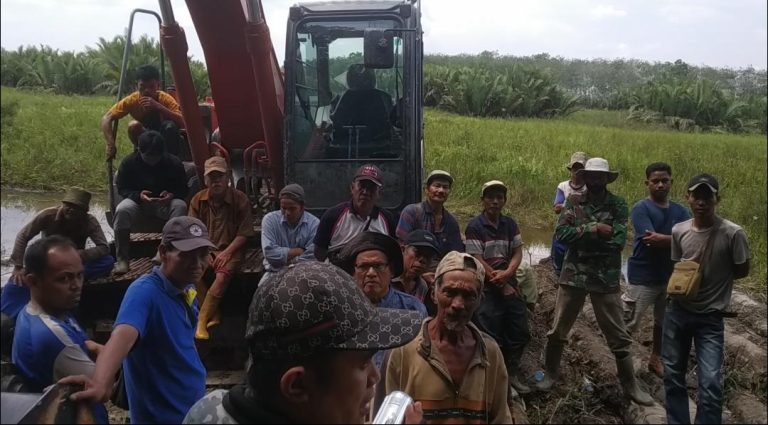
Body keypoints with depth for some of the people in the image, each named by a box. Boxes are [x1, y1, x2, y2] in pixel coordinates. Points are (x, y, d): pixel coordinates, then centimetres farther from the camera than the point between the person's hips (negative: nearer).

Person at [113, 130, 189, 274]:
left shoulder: (173, 163, -9)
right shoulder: (128, 162, -8)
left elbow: (183, 189, -2)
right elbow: (122, 189, -4)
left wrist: (172, 195, -26)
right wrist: (138, 195, -26)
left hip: (165, 203, 0)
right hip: (137, 201, 0)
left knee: (180, 206, -34)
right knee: (121, 210, -33)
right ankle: (122, 258, -22)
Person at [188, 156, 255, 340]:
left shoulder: (240, 199, -7)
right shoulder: (197, 200, 1)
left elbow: (244, 233, -7)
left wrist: (227, 253, -18)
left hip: (231, 250, -3)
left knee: (222, 276, -32)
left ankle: (201, 322, -25)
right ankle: (213, 316, -13)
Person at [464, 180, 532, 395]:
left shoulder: (510, 224, 9)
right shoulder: (474, 226, -9)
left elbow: (518, 253, 5)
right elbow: (478, 261, -12)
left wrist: (507, 273, -16)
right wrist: (501, 285, -10)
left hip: (511, 286, 6)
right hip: (487, 289, -6)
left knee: (520, 332, 11)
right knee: (491, 337, -1)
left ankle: (512, 372, 29)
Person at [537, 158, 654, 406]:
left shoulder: (618, 205, -2)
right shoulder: (573, 202, 2)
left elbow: (618, 240, -14)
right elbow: (561, 233, -11)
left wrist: (580, 233, -16)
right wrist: (593, 229, -20)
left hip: (606, 277, -1)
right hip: (574, 274, 1)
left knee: (618, 336, 7)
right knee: (558, 330, 11)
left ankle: (630, 385, 22)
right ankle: (551, 373, 30)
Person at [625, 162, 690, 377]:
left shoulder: (680, 211, 5)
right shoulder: (641, 208, -12)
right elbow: (651, 241, -23)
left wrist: (663, 238, -22)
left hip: (670, 276, 6)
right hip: (643, 277, -6)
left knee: (663, 321, 18)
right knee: (630, 324, 0)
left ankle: (655, 359, 37)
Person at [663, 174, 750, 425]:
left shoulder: (733, 233, -15)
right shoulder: (678, 231, -3)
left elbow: (742, 271, -2)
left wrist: (708, 277, -9)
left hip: (710, 318, -4)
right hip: (677, 312, 4)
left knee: (710, 383, -9)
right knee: (672, 376, 13)